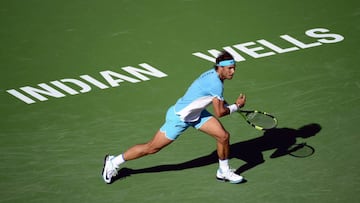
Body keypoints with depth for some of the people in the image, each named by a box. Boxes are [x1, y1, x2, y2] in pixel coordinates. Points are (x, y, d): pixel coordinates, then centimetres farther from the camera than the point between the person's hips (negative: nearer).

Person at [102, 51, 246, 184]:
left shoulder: (215, 75, -4)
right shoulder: (216, 84, -32)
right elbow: (219, 113, -27)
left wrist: (227, 105, 4)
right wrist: (236, 106, -12)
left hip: (196, 113, 9)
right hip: (179, 117, -9)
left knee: (223, 136, -3)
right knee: (152, 148, 2)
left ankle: (224, 172, 19)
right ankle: (114, 162, 18)